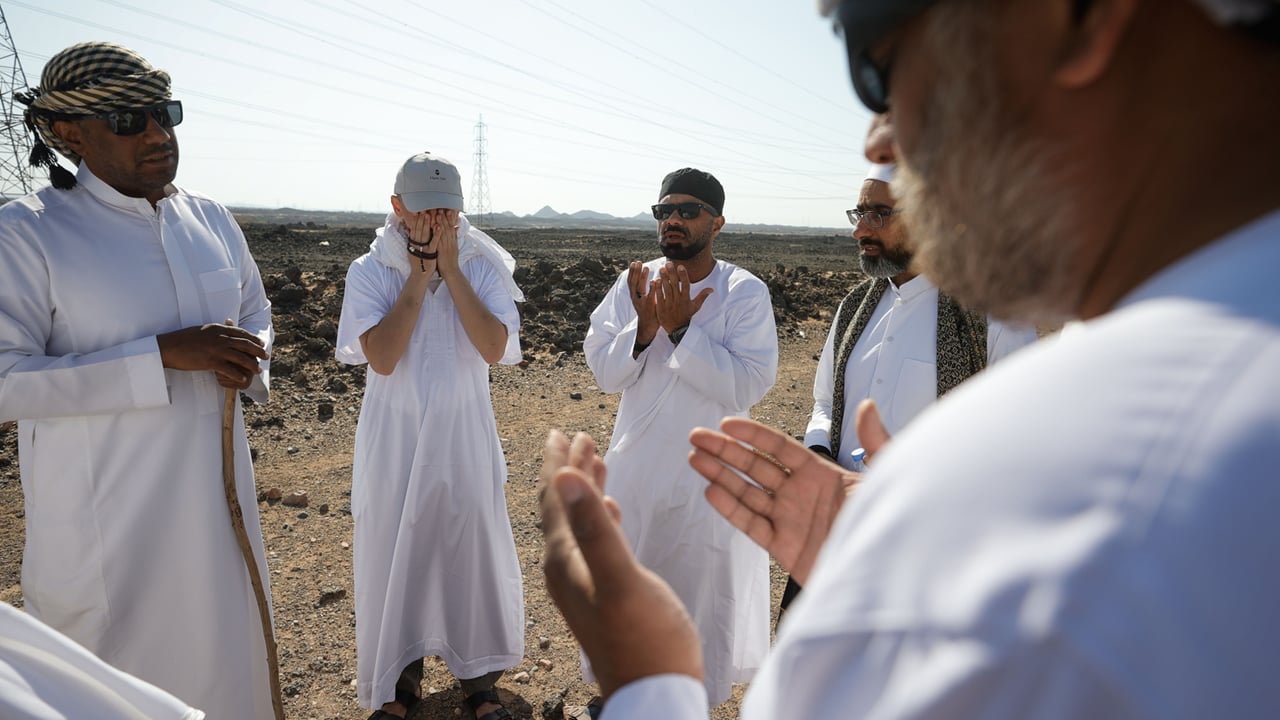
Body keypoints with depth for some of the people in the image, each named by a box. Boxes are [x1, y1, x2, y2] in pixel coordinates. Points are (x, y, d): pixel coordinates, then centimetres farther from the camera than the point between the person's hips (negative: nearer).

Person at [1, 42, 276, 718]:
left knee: (227, 660, 19)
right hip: (104, 522, -4)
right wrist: (162, 355, -24)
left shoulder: (212, 220, 5)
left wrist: (247, 357, -5)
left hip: (214, 498, 5)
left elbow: (256, 313, 18)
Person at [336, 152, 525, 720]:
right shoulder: (370, 271, -5)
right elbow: (382, 357, -18)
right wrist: (420, 277, -17)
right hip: (395, 437, 0)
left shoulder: (484, 268, -3)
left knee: (472, 549, 9)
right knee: (394, 551, 10)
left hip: (464, 434, 0)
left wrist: (451, 271, -18)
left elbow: (494, 348, -18)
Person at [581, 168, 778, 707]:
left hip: (710, 478, -3)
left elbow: (748, 385, -22)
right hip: (636, 468, 4)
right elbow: (605, 373, -6)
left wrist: (681, 330, -27)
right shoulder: (635, 283, -1)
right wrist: (644, 328, -24)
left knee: (702, 593, 13)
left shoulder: (745, 293, -12)